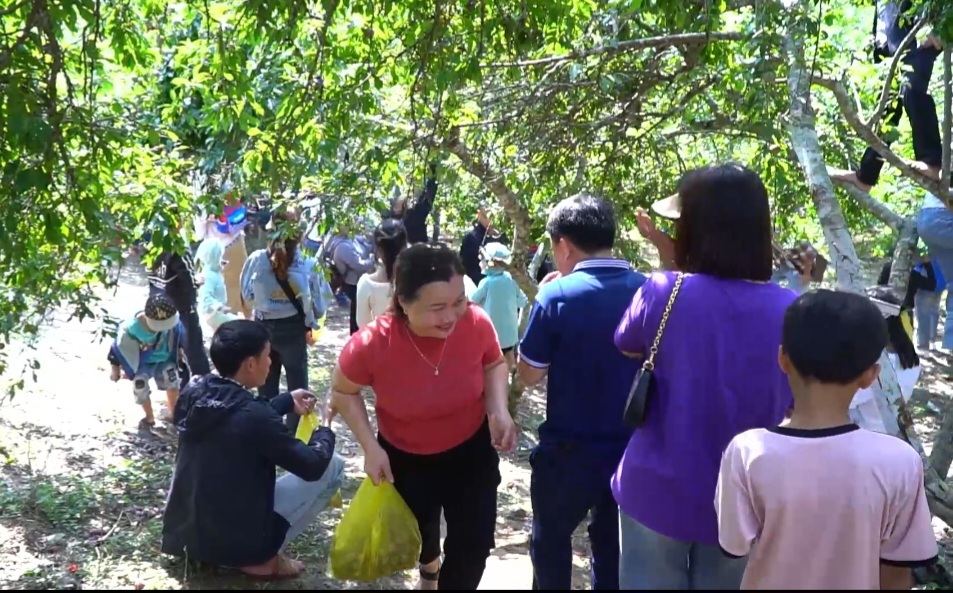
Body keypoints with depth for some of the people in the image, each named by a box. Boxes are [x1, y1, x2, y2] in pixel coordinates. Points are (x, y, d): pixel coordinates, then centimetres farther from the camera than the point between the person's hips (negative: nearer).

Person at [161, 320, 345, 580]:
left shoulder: (194, 394, -4)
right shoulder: (255, 417, -25)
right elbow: (312, 466, -13)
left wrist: (288, 402, 22)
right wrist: (325, 431, 6)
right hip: (238, 540, -8)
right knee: (332, 465, -1)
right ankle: (262, 558, 1)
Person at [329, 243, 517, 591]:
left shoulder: (476, 322, -29)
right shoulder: (371, 344, -34)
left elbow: (494, 364, -5)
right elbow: (344, 390, -11)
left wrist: (500, 410, -22)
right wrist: (370, 448, -18)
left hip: (471, 449, 0)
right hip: (405, 458, 0)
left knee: (474, 543, 0)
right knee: (416, 533, 24)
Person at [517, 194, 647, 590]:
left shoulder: (557, 295, -17)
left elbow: (529, 374, -7)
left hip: (569, 450, -4)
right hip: (632, 448, 4)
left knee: (551, 540, 18)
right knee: (612, 544, 21)